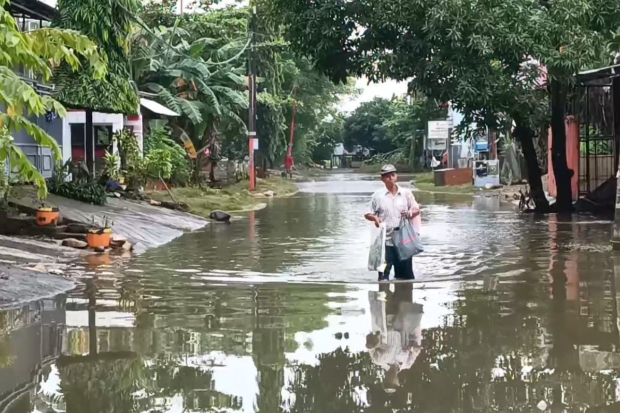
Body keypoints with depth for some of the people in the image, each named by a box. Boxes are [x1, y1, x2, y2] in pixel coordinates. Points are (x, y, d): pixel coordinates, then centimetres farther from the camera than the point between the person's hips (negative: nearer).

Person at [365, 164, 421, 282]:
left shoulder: (406, 193, 6)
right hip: (385, 241, -2)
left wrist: (410, 213, -11)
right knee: (384, 274, -5)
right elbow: (367, 214, 5)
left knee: (406, 273, 10)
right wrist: (375, 218, -17)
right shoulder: (378, 195, 1)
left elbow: (416, 210, 11)